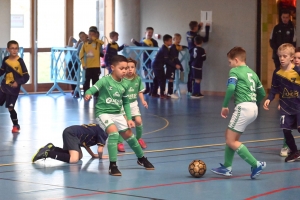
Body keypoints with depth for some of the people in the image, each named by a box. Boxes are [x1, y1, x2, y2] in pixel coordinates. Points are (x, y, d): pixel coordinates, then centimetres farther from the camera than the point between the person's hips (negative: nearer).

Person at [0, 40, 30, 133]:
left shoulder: (20, 61, -16)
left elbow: (26, 77, -16)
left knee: (10, 107, -4)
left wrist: (18, 82, -28)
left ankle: (16, 125, 14)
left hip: (14, 88, -5)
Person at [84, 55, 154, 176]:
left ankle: (141, 158, 37)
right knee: (114, 132, -26)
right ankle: (112, 165, -19)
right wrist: (88, 94, -45)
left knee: (128, 134, 13)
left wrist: (129, 118, 6)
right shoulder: (105, 80, -16)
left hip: (117, 114, 6)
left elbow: (126, 103, 11)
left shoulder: (124, 85, 0)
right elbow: (92, 89, -22)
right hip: (103, 113, -6)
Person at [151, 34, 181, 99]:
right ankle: (162, 94, -8)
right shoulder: (164, 49, -21)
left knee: (157, 79, 17)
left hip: (156, 65, 10)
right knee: (162, 79, -8)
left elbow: (166, 59, 14)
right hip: (158, 66, -10)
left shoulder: (164, 48, 11)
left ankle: (154, 93, 24)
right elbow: (167, 60, -24)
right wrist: (175, 65, -24)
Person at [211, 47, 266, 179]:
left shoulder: (235, 71, -2)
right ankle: (227, 167, 22)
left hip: (243, 107, -9)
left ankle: (256, 165, -10)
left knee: (231, 141, -4)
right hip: (253, 108, 9)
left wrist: (225, 106, -9)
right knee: (230, 136, 19)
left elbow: (231, 88, -18)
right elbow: (262, 93, 23)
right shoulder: (252, 73, 21)